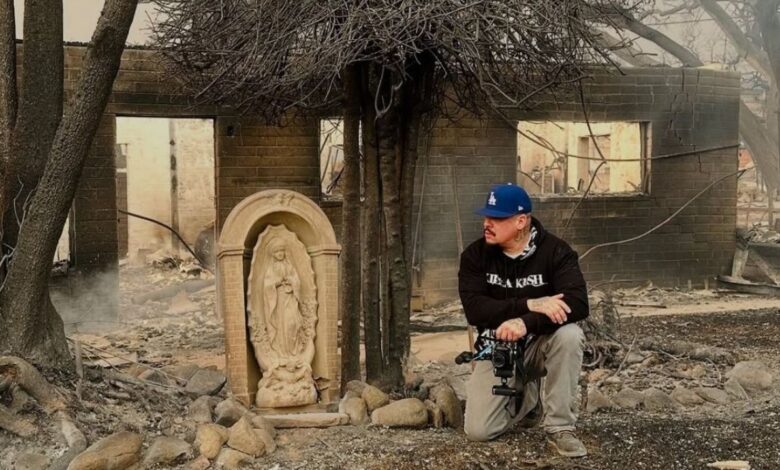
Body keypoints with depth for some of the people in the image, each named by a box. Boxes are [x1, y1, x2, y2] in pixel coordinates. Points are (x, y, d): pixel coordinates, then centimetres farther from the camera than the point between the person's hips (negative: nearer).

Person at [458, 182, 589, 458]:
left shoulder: (555, 251, -14)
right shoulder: (475, 255, -9)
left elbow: (578, 304, -28)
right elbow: (475, 310, -21)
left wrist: (526, 323, -42)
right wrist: (529, 305, -33)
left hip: (540, 344, -1)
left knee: (569, 335, -36)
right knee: (478, 431, -14)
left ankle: (560, 428, -19)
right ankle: (529, 396, 18)